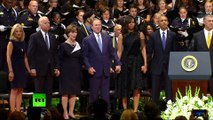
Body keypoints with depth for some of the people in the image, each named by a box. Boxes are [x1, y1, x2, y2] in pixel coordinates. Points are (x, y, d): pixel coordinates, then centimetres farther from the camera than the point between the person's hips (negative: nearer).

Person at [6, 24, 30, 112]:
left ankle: (18, 111, 5)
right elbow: (8, 57, -12)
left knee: (20, 91, 4)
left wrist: (29, 70, 14)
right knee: (14, 90, -7)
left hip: (22, 69, 6)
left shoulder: (23, 43, 13)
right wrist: (10, 71, -19)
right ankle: (13, 112, -7)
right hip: (14, 69, -6)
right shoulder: (11, 43, -6)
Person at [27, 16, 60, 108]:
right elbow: (30, 54, -6)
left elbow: (55, 53, 13)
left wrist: (56, 67, 6)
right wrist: (32, 68, -12)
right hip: (39, 69, -5)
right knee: (39, 92, 0)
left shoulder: (52, 37, 12)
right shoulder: (34, 37, -3)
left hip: (50, 69, 5)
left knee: (49, 92, 4)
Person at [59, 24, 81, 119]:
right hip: (66, 71, -5)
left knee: (74, 92, 6)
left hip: (76, 71, 5)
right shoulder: (63, 45, -5)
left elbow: (80, 59, 13)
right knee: (65, 92, -3)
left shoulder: (78, 45, 9)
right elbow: (60, 59, -5)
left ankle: (71, 112, 12)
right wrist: (61, 70, -10)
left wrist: (79, 69, 6)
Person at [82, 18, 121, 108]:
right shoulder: (87, 40, -1)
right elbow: (85, 56, -2)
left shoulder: (107, 38, 9)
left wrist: (117, 63, 0)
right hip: (94, 71, -3)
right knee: (94, 95, 2)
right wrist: (88, 67, -12)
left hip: (106, 70, 3)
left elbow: (112, 52, 10)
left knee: (105, 95, 4)